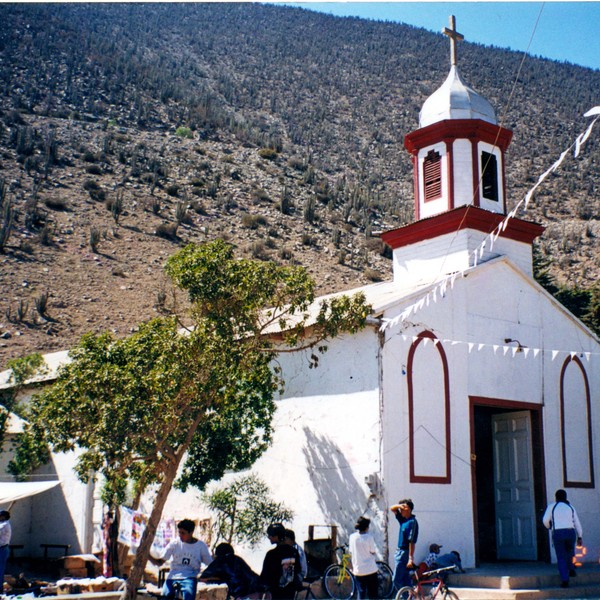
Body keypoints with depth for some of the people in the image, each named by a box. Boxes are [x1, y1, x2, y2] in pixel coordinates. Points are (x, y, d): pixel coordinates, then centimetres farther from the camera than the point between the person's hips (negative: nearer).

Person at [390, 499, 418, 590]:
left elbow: (412, 542, -22)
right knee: (405, 580, 14)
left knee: (396, 580, -7)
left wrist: (410, 559, -23)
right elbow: (392, 508, 16)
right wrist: (399, 506, -7)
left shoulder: (412, 522, -18)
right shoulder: (404, 519, 8)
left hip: (405, 554, -9)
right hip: (400, 552, 9)